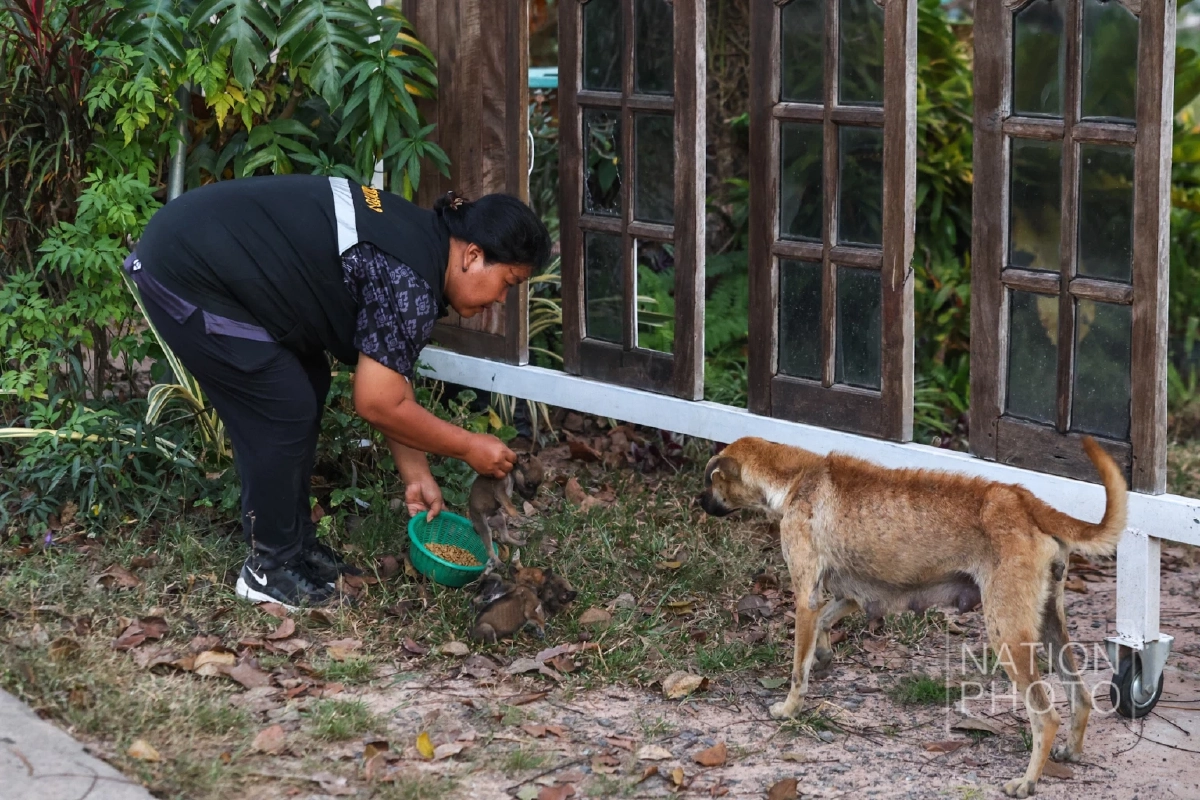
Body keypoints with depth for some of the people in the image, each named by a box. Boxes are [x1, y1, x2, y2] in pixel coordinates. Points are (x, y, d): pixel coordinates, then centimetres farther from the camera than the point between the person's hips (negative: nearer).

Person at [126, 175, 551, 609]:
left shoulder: (418, 242, 11)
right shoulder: (410, 284, -20)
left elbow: (388, 381, 17)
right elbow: (378, 404, -16)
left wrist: (415, 474, 17)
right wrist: (468, 447, -4)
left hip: (206, 243, 10)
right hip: (188, 276, -10)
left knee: (307, 390, 14)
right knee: (283, 414, -4)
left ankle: (296, 543, 24)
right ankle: (271, 568, 10)